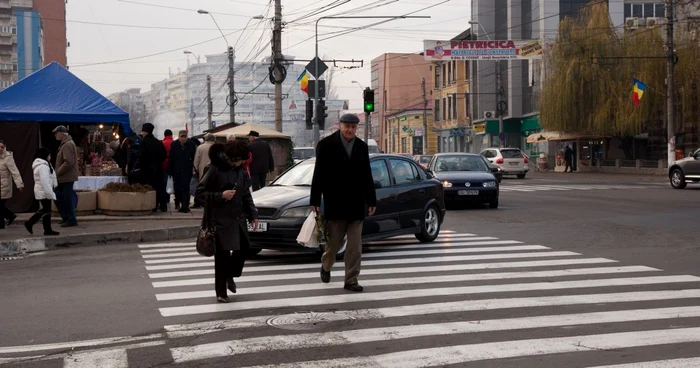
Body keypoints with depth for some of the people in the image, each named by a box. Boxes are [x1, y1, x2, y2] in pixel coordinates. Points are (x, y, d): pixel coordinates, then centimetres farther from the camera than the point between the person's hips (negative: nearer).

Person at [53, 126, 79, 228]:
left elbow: (68, 163, -24)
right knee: (58, 197, 14)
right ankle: (66, 218, 21)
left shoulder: (68, 145, -16)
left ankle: (71, 220, 5)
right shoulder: (65, 143, 16)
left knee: (67, 199, -3)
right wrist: (58, 173, 14)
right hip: (63, 178, 10)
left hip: (67, 177, -10)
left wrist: (57, 172, -16)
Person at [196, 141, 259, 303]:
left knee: (243, 247, 8)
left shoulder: (239, 169, 7)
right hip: (221, 219, -7)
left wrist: (252, 214, 10)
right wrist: (220, 195, -21)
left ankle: (230, 276, 33)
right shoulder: (214, 169, -13)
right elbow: (200, 192, -11)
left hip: (238, 217, 7)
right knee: (223, 255, -3)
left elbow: (246, 193, 15)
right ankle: (221, 292, 8)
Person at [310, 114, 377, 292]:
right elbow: (319, 175, -4)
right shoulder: (326, 145, -2)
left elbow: (367, 176, 12)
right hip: (335, 203, -3)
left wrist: (371, 201, 10)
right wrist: (315, 201, -7)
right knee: (334, 240, 5)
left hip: (356, 204, 3)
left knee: (355, 245, 2)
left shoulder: (362, 147, 9)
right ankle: (326, 265, 34)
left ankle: (351, 280, 7)